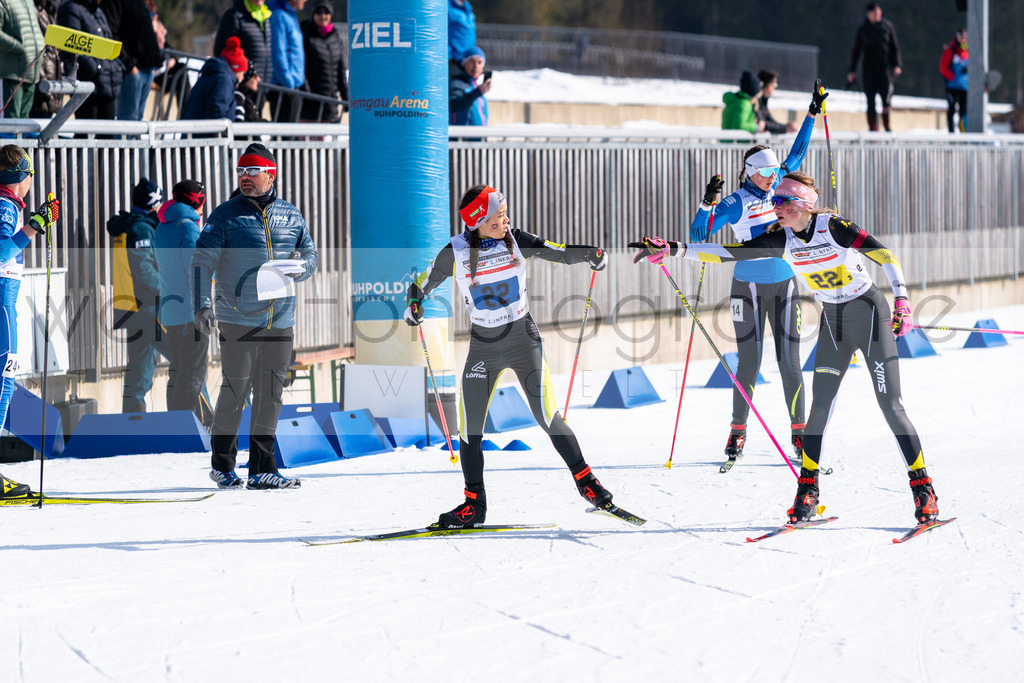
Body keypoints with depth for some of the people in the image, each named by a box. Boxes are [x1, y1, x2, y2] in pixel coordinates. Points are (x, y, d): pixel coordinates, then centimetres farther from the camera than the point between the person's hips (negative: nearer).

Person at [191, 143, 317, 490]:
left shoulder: (291, 216, 11)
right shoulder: (226, 215, 0)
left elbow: (310, 254, 19)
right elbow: (202, 262, -3)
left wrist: (301, 266, -5)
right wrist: (201, 305, -15)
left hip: (279, 321, 4)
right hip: (238, 319, -4)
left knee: (271, 393, 4)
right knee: (235, 390, -2)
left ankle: (262, 468, 9)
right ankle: (222, 464, 12)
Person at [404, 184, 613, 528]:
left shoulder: (516, 240, -8)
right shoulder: (455, 254, -9)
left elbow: (561, 253, -5)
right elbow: (422, 284, 3)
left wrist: (591, 253, -24)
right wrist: (414, 303, -17)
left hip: (523, 340, -1)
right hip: (483, 348, 1)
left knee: (547, 418, -11)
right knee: (469, 428, 1)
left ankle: (586, 480, 5)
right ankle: (474, 504, 16)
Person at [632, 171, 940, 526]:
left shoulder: (832, 226, -20)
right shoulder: (783, 239, -5)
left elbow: (884, 254, -22)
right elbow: (731, 253, -8)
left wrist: (901, 300, -32)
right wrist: (674, 250, -15)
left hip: (869, 313, -5)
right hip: (832, 322, 5)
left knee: (890, 405, -9)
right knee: (820, 406, -3)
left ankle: (923, 489, -4)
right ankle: (807, 488, 6)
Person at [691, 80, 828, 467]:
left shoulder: (778, 189, 6)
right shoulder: (737, 204, -8)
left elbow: (796, 154, 16)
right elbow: (698, 234, -13)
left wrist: (813, 113, 15)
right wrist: (707, 203, -27)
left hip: (784, 285, 4)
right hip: (749, 287, -4)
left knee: (789, 360, 0)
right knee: (749, 362, -5)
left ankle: (798, 430, 6)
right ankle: (738, 431, 6)